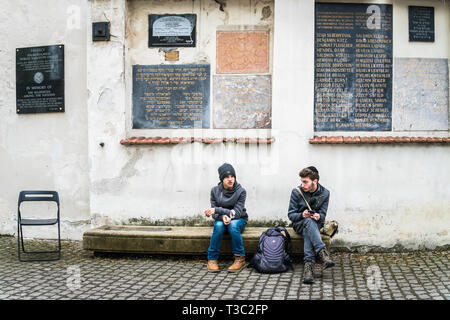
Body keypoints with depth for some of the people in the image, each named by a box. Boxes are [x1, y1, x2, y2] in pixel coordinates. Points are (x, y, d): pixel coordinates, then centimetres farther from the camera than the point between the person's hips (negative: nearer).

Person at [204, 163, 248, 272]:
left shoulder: (241, 191, -14)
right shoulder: (215, 191, -7)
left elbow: (237, 212, -22)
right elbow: (214, 214, -8)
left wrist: (217, 210, -31)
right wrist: (223, 217, -31)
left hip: (239, 220, -2)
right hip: (221, 219, 2)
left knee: (233, 224, -36)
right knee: (218, 225, -33)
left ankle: (240, 258, -25)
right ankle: (212, 259, -23)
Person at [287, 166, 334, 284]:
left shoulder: (324, 193, -4)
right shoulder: (297, 192, -8)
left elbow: (322, 214, -1)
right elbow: (291, 215, -5)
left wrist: (318, 216, -27)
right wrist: (302, 215, -28)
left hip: (315, 224, 1)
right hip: (299, 224, -1)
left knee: (307, 231, -37)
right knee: (308, 221, -38)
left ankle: (308, 264, -49)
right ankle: (323, 253, -51)